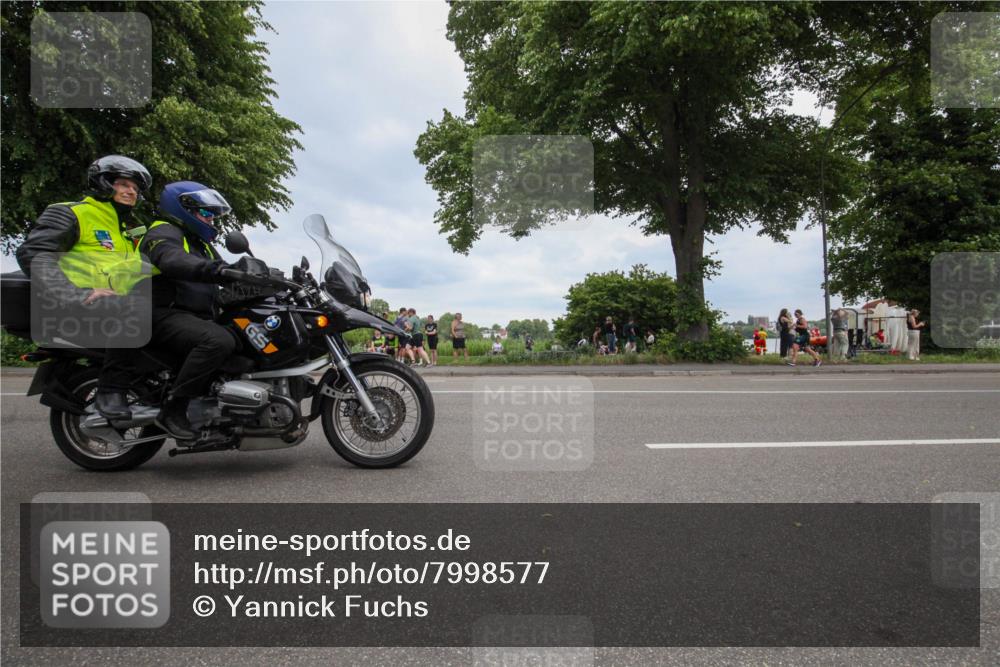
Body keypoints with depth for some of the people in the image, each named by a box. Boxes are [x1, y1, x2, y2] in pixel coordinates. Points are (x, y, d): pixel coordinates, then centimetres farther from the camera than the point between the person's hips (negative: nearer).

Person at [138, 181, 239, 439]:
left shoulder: (201, 244, 26)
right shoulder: (163, 233, -5)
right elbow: (173, 261, -29)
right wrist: (217, 270, -47)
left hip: (199, 317, 10)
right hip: (166, 315, -9)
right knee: (219, 340, -35)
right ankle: (173, 408, -28)